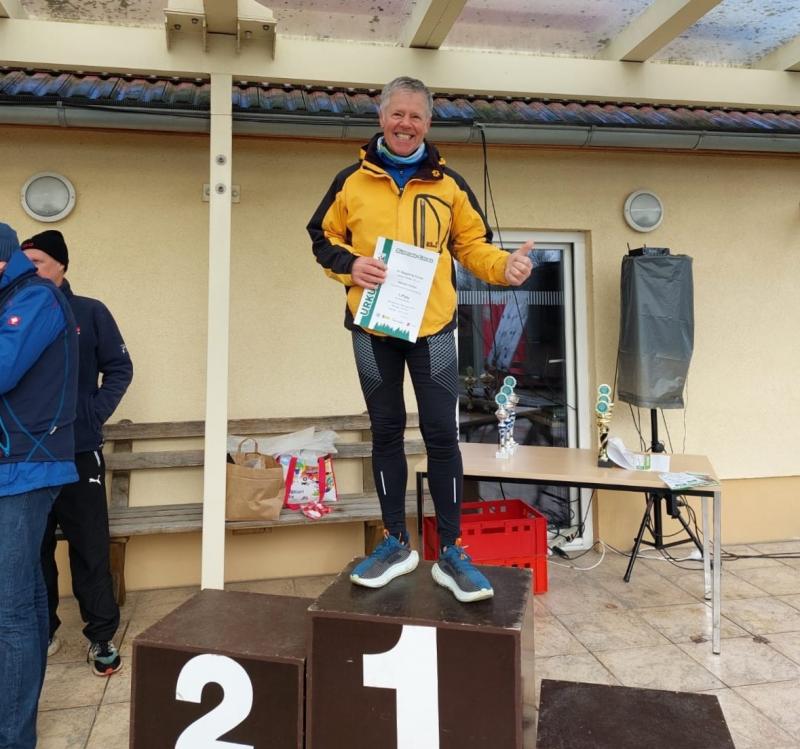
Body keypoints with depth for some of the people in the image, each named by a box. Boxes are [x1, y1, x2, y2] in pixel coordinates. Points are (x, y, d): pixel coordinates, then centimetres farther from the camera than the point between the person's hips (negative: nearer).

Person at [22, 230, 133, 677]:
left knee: (90, 549, 4)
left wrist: (96, 413, -11)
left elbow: (119, 368, 0)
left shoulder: (89, 312, 0)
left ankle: (102, 636, 17)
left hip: (78, 452, -2)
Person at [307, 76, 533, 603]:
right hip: (372, 326, 1)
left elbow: (472, 245, 7)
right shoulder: (352, 181, 6)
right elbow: (323, 239, 11)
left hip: (433, 326, -1)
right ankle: (397, 543, 23)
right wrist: (349, 264, -11)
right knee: (386, 431, 9)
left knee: (442, 434, -1)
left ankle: (451, 552, 11)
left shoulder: (449, 183, 7)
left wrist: (505, 266, -14)